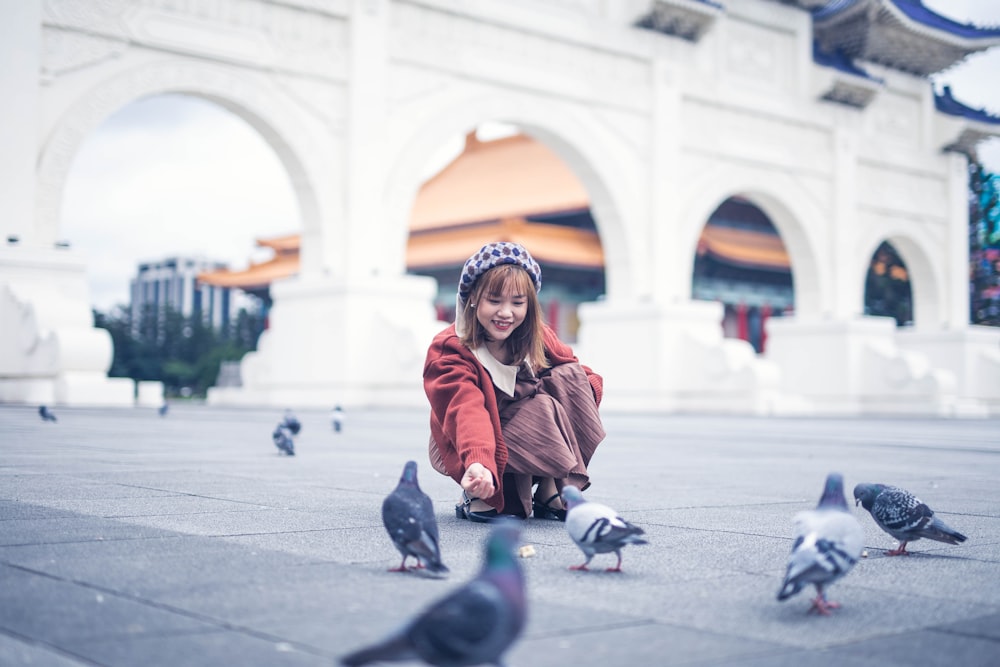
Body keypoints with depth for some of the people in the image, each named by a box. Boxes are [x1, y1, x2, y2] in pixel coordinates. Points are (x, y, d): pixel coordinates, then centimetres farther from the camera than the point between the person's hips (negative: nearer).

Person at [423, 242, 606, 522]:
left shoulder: (538, 337, -7)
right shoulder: (449, 351, -25)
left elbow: (578, 374, 0)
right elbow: (468, 412, -41)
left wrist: (589, 385, -26)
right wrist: (478, 464, -60)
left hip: (531, 436, 6)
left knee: (568, 375, -18)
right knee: (542, 408, -31)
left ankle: (552, 492, -16)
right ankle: (480, 494, -13)